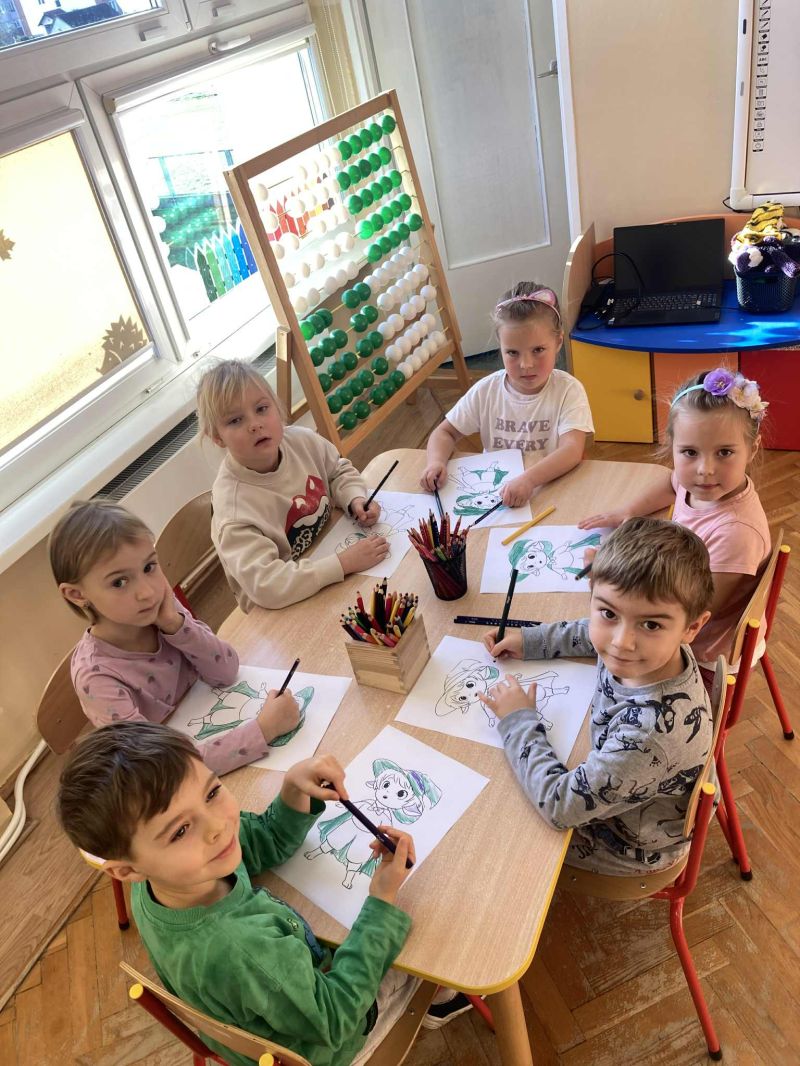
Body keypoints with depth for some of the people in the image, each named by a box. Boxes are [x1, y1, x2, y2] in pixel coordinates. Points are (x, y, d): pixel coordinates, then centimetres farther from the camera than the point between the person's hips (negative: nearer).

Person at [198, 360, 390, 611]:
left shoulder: (302, 440, -10)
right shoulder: (234, 506, -29)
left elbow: (339, 471, 11)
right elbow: (266, 586, -35)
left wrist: (355, 499, -10)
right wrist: (345, 562, -34)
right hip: (281, 610, -9)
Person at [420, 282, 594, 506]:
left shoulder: (568, 391, -9)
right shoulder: (486, 390, 0)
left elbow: (573, 450, -22)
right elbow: (445, 432, 8)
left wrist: (528, 479, -40)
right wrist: (436, 462, -16)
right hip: (492, 492, 2)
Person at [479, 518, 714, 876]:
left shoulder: (652, 729, -45)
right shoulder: (656, 649, -23)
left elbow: (561, 804, -35)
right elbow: (587, 633, 2)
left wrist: (518, 720, -25)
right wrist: (530, 640, -5)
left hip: (633, 848, -5)